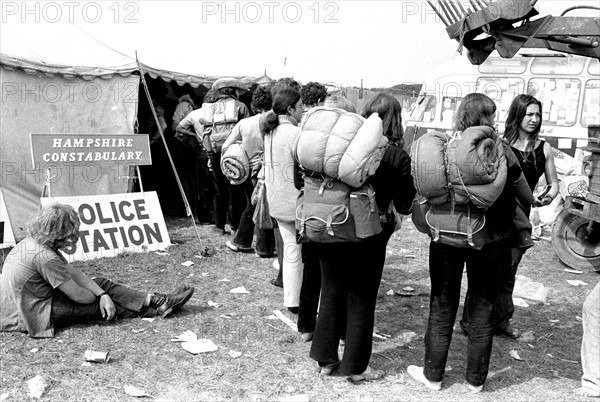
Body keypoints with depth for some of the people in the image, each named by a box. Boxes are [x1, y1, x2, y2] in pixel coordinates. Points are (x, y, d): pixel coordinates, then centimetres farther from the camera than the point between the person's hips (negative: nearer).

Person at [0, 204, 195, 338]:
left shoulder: (31, 243, 3)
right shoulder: (45, 257, -28)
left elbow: (75, 274, 3)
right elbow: (78, 295, -23)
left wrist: (103, 295, -8)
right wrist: (101, 297, -1)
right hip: (34, 316, -9)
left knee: (102, 284, 3)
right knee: (100, 306, -6)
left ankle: (157, 300, 2)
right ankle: (159, 308, 5)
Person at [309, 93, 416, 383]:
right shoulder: (398, 157, -10)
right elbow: (404, 206, -4)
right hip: (369, 235, -3)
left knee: (331, 293, 16)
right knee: (361, 300, 11)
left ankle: (326, 359, 29)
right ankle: (356, 367, 23)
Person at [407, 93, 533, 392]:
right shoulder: (501, 150, -5)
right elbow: (527, 198, 2)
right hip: (489, 241, 0)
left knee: (442, 306, 14)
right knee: (482, 310, 15)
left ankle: (433, 375, 25)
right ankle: (475, 379, 27)